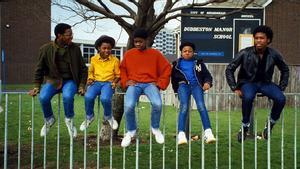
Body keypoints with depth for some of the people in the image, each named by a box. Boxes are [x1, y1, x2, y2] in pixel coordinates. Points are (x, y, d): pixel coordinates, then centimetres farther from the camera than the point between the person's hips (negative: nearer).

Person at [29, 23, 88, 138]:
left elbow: (83, 69, 7)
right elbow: (39, 69, 6)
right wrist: (36, 86, -1)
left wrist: (81, 86, -3)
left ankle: (69, 120, -5)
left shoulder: (75, 49, -1)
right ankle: (49, 119, 3)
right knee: (43, 97, -28)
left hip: (70, 80, -1)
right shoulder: (46, 49, -3)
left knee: (67, 96, -34)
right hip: (53, 80, 1)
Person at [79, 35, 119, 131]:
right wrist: (90, 79, 3)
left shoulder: (115, 60, 4)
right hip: (96, 82, 2)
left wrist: (115, 82, -7)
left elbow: (118, 75, 12)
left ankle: (108, 116, -2)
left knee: (105, 98, -35)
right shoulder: (94, 59, 8)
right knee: (88, 96, -30)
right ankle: (89, 117, -1)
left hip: (108, 83, -2)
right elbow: (91, 72, 22)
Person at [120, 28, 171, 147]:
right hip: (134, 84, 1)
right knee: (128, 106, -30)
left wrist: (160, 83, -3)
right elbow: (122, 69, 20)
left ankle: (155, 128, -1)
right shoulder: (128, 54, 11)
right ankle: (131, 131, -1)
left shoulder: (155, 53, 7)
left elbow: (166, 68, 8)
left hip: (150, 84, -1)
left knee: (157, 104, -32)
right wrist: (125, 82, 4)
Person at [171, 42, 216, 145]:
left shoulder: (198, 63, 25)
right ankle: (181, 134, -39)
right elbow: (173, 78, 20)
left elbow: (207, 75, 21)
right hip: (183, 85, 0)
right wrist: (176, 88, 4)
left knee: (201, 105, -28)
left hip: (196, 84, 1)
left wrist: (207, 83, -1)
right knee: (184, 107, -29)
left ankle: (208, 132, -38)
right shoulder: (177, 63, 24)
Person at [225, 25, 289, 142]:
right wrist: (235, 88, -10)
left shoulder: (274, 55, -4)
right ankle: (245, 126, -15)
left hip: (265, 83, 3)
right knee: (248, 97, -38)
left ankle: (270, 124, -1)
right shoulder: (245, 53, -11)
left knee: (281, 99, -26)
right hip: (248, 82, -2)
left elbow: (285, 70, 13)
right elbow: (229, 69, -4)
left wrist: (281, 88, 5)